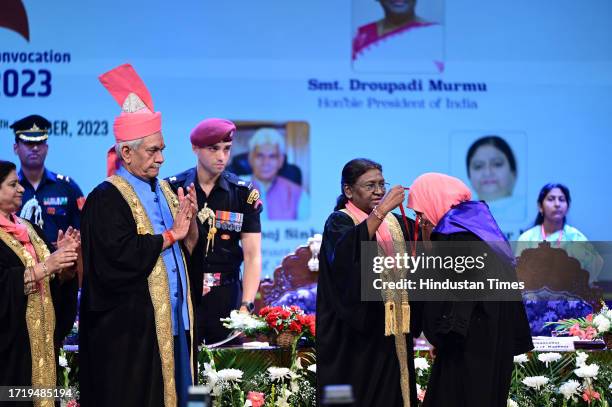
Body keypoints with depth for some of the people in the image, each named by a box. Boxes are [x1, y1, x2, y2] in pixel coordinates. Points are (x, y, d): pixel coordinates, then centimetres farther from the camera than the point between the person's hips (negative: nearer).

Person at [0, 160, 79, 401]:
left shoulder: (30, 230, 15)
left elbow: (56, 280, 13)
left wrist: (61, 257, -6)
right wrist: (44, 267, -23)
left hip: (41, 337, 7)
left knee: (41, 395, 4)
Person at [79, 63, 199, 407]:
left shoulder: (164, 191, 14)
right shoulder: (107, 199, -10)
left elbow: (191, 248, 12)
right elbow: (120, 255, -23)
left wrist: (191, 221, -8)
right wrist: (171, 235, -12)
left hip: (174, 320, 7)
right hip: (130, 327, -7)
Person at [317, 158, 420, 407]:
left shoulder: (396, 224, 14)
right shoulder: (339, 222, -3)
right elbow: (347, 251, -27)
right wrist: (381, 210, -31)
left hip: (393, 332, 5)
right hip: (355, 335, -5)